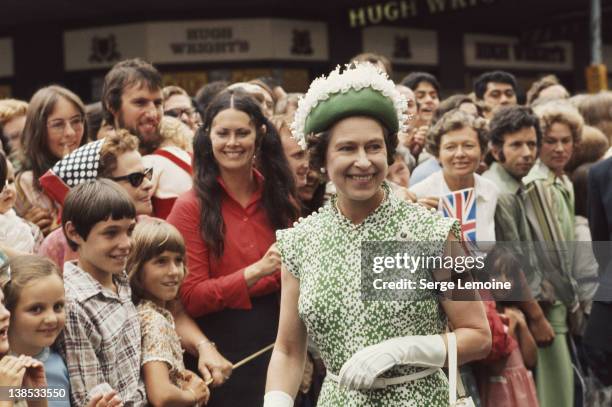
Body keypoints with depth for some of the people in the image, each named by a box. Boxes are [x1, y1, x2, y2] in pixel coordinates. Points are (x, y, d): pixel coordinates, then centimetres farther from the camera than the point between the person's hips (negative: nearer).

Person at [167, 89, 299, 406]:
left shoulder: (280, 198, 6)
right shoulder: (191, 207, -6)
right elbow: (191, 299, -10)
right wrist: (258, 271, -20)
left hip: (279, 343, 4)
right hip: (223, 355, -3)